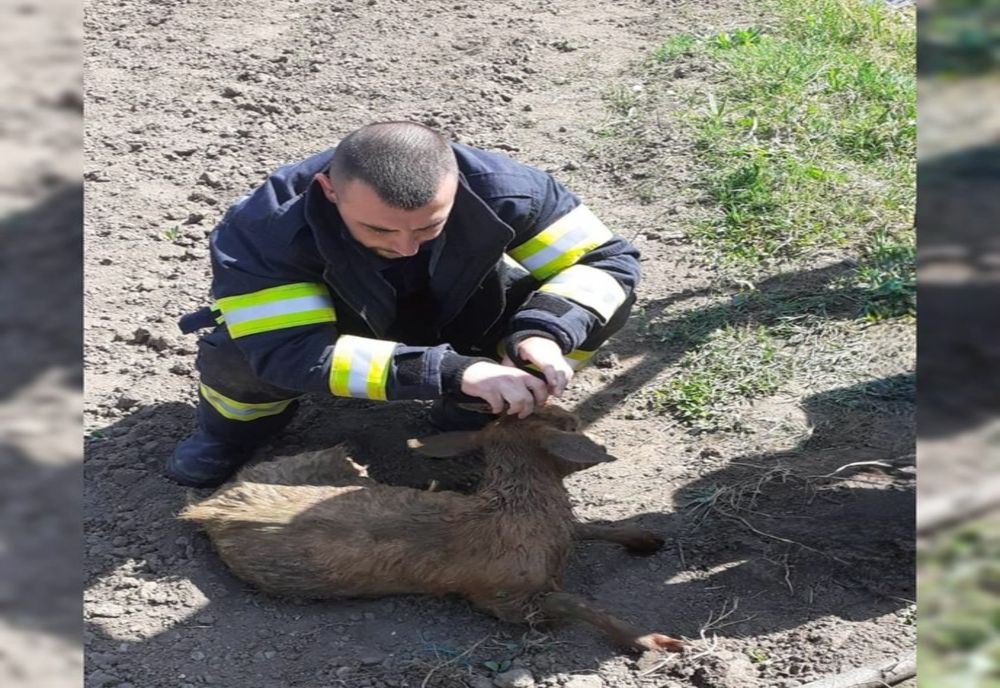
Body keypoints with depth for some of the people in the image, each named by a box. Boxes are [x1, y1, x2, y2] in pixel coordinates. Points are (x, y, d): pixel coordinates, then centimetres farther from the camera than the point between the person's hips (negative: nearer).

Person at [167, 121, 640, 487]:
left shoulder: (498, 189, -33)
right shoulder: (263, 228, -38)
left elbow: (608, 259, -24)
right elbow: (293, 353, -45)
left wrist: (542, 333, -45)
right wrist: (452, 371, -53)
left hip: (450, 318, 2)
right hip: (342, 324, -1)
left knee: (598, 310, -23)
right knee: (238, 352, -36)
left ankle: (469, 415, 1)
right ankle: (240, 425, 3)